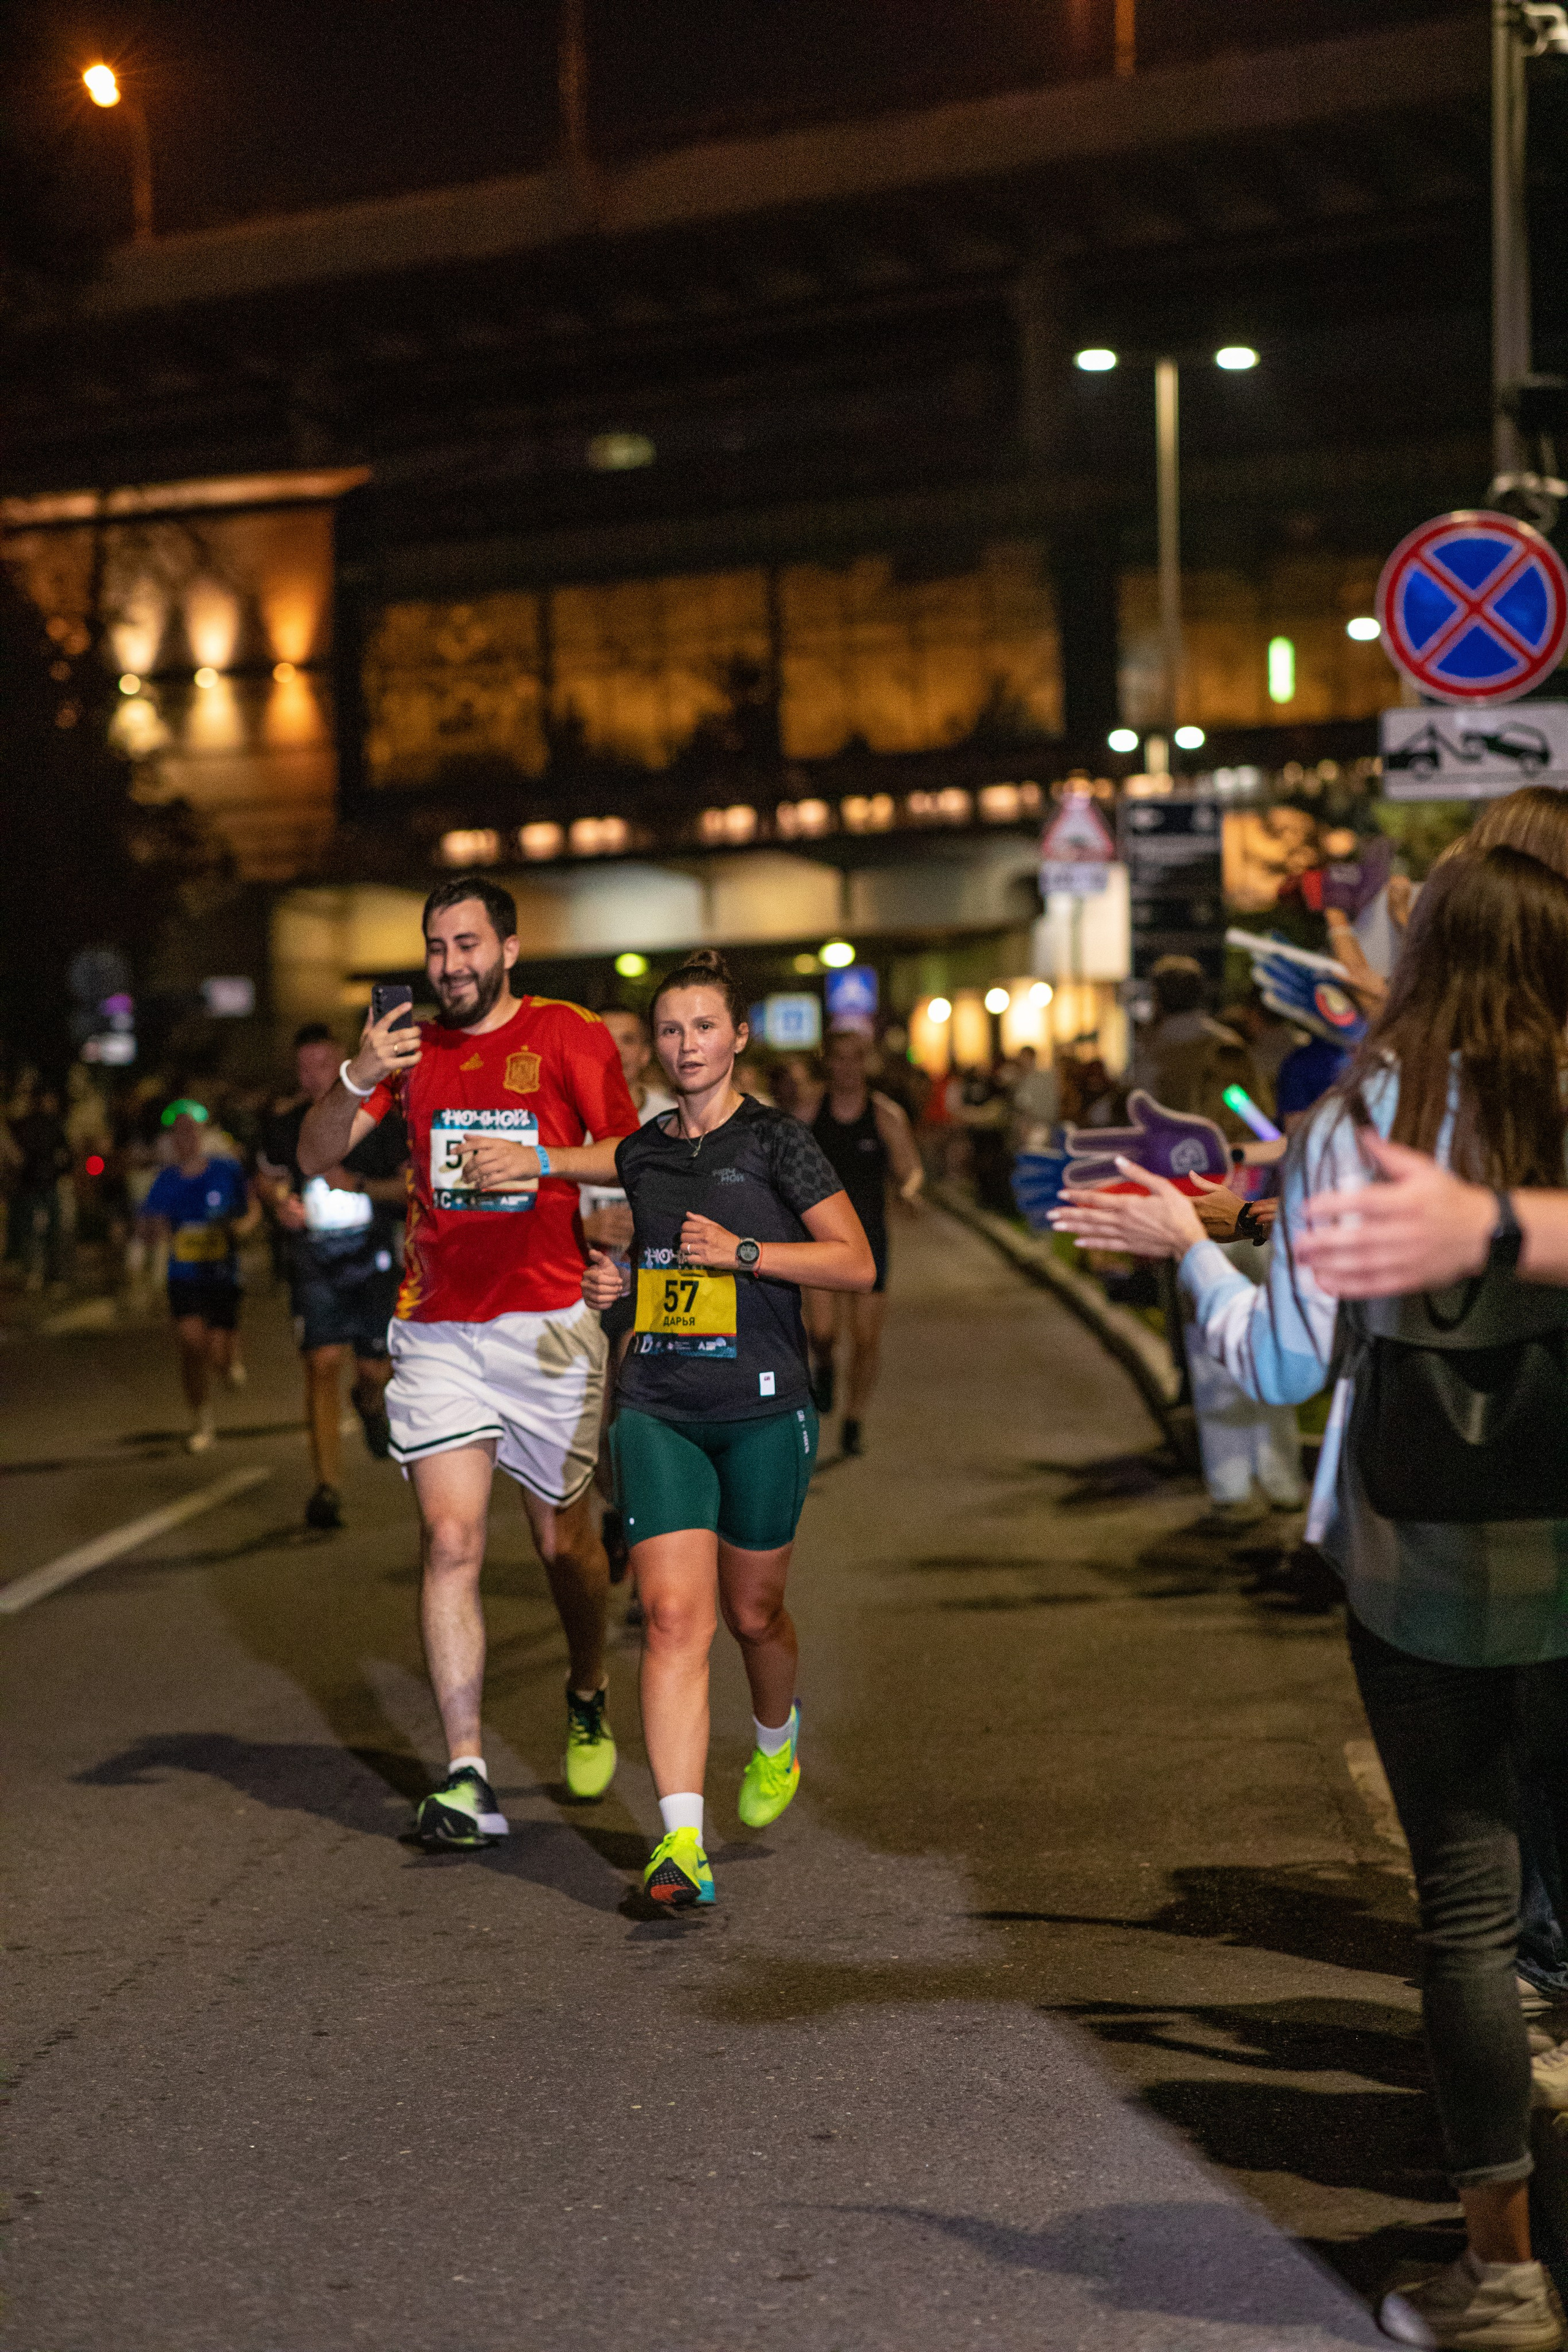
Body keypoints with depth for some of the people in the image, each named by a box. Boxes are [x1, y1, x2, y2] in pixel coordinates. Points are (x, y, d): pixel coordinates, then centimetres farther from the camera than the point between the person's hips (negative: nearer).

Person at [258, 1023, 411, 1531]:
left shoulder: (378, 1115, -3)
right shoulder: (285, 1124, 4)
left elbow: (410, 1184, -1)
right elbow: (266, 1178, 20)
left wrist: (360, 1185, -17)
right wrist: (281, 1201, -3)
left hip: (371, 1255, 0)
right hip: (313, 1258, 1)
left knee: (376, 1368, 3)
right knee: (322, 1365, -11)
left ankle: (369, 1399, 44)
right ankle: (326, 1486, -8)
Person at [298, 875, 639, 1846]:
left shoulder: (569, 1035, 1)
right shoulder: (412, 1045, 10)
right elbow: (314, 1158, 5)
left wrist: (541, 1161, -17)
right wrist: (356, 1082, -14)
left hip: (549, 1324, -2)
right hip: (438, 1328, 2)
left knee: (566, 1542, 9)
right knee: (451, 1540, -10)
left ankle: (589, 1695, 39)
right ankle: (467, 1775, -9)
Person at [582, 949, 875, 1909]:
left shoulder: (777, 1139, -4)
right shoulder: (642, 1153, 11)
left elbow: (858, 1263, -7)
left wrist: (742, 1252, -16)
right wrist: (615, 1279, 8)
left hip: (762, 1407, -3)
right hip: (658, 1410, 3)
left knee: (753, 1610, 11)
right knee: (675, 1615, -11)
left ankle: (778, 1732, 46)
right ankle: (681, 1840, -15)